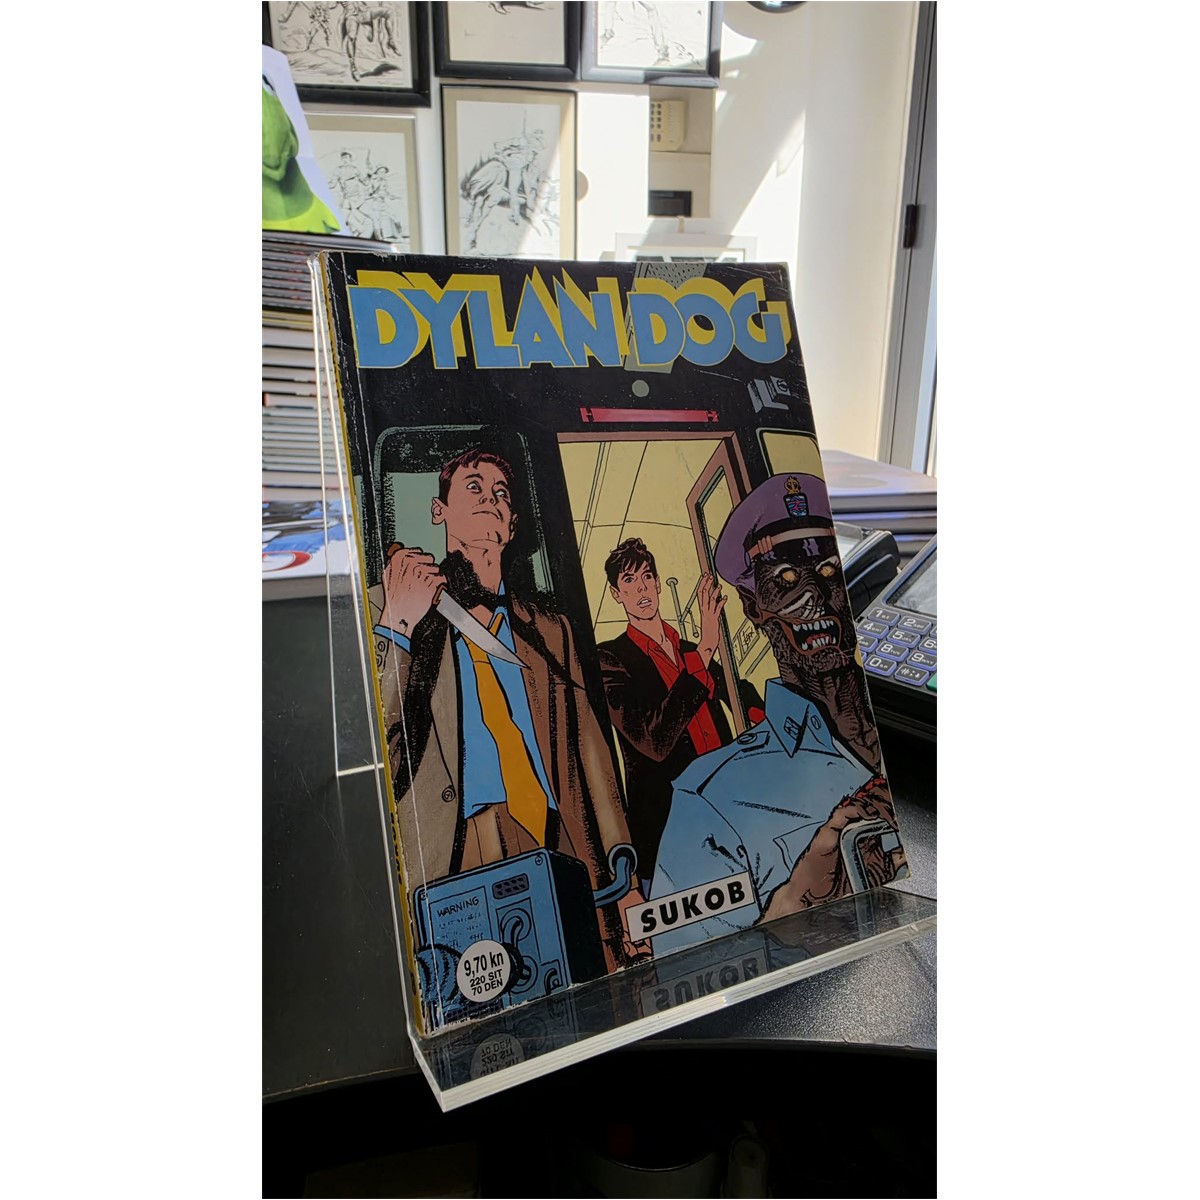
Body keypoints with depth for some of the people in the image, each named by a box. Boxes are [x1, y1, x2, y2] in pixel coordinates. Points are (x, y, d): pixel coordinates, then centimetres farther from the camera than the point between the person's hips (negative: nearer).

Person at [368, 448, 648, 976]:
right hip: (457, 867, -3)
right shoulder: (390, 607, 11)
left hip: (564, 858, 3)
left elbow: (591, 758, 15)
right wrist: (397, 625, -11)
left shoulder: (550, 628, 20)